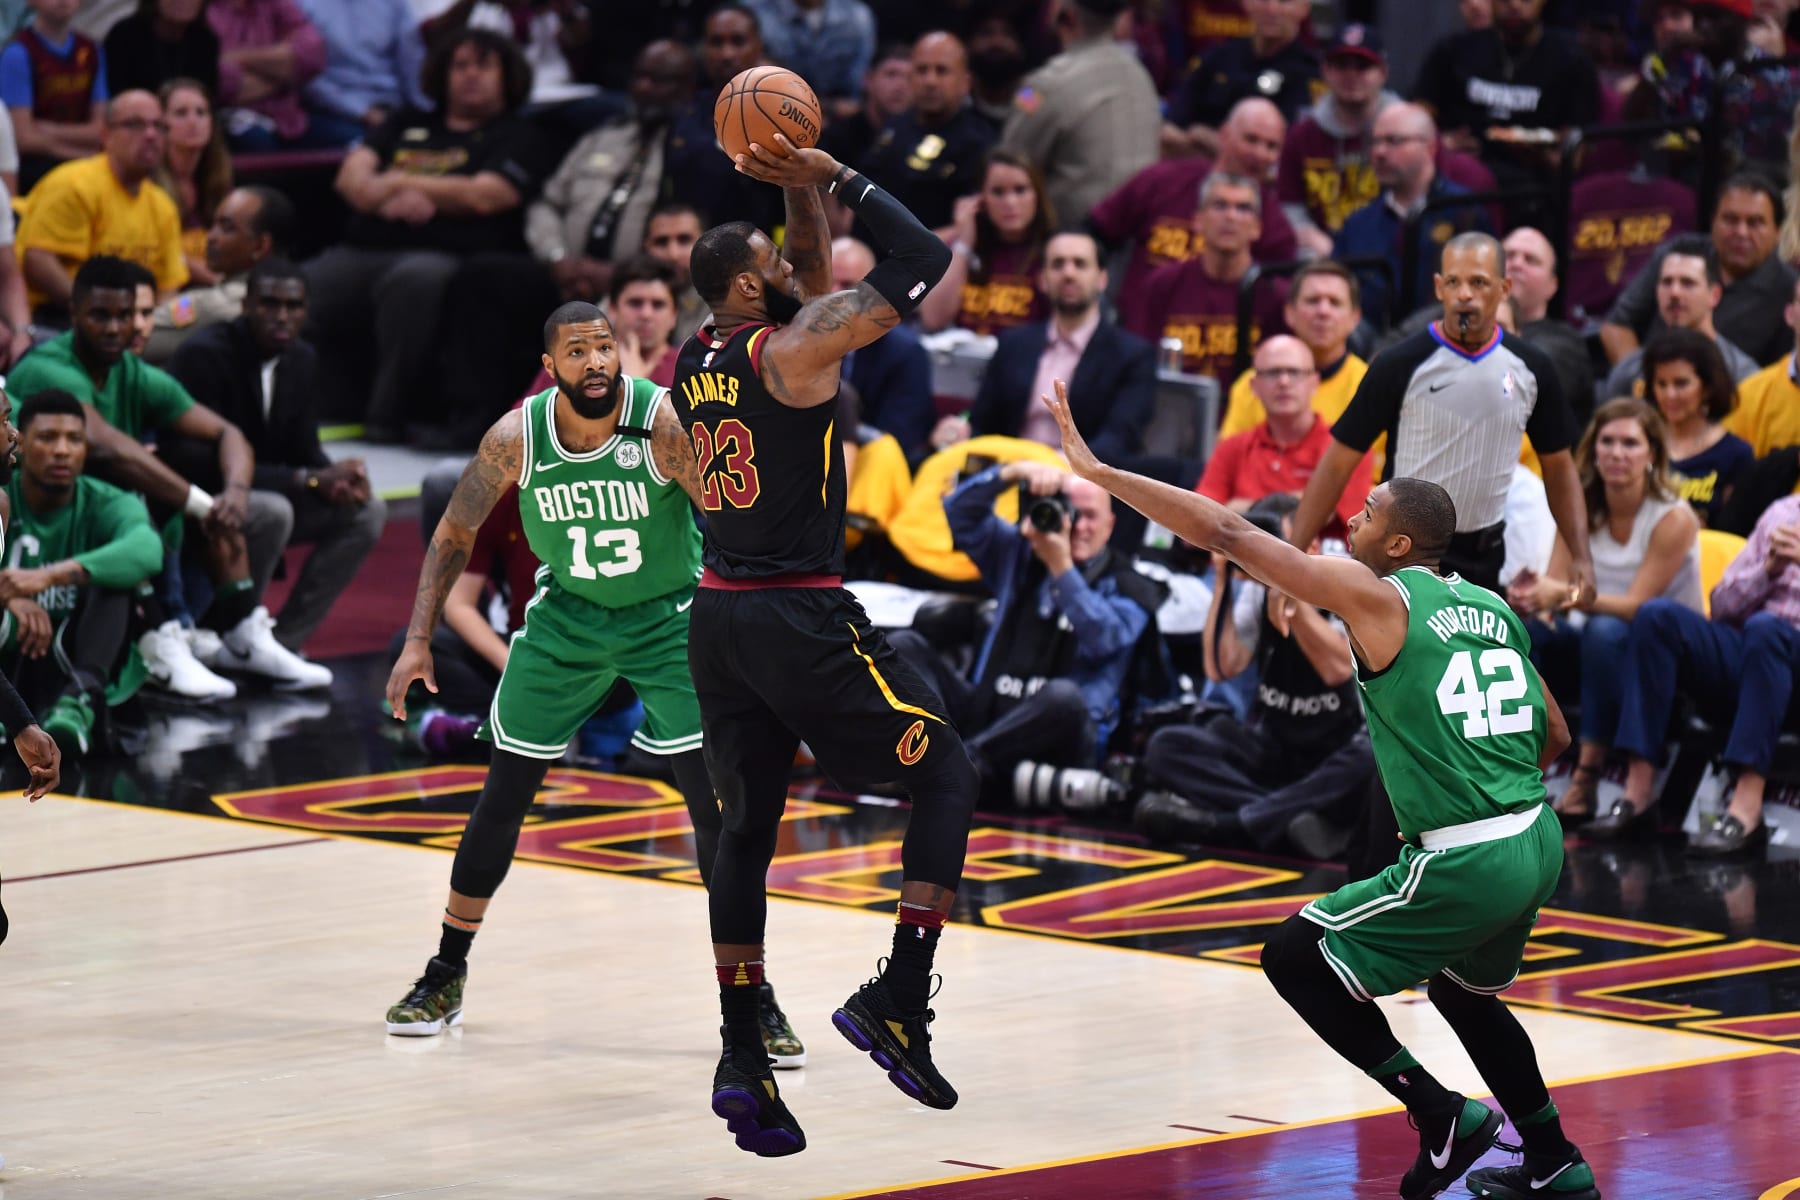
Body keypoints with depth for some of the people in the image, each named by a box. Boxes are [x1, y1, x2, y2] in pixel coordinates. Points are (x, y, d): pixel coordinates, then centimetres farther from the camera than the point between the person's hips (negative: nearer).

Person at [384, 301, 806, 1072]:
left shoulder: (665, 423, -25)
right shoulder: (515, 439, -16)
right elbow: (455, 533, -1)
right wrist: (419, 640, -6)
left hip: (669, 616, -2)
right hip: (568, 614, 2)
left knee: (715, 800, -12)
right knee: (504, 792, 6)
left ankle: (752, 999, -3)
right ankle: (447, 975, 23)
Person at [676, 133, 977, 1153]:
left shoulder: (700, 360, 10)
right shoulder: (791, 348, -13)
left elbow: (817, 279, 25)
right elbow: (924, 261, -11)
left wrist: (803, 187, 14)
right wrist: (836, 180, -4)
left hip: (721, 619, 8)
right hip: (803, 618, -8)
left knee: (747, 831, 12)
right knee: (949, 773, 5)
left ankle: (742, 1059, 8)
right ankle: (899, 1001, -6)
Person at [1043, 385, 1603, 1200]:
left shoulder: (1378, 596, -8)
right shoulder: (1494, 611, 13)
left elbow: (1226, 534, -10)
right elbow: (1553, 737, 19)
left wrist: (1097, 471, -6)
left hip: (1464, 864, -8)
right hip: (1537, 842, 8)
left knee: (1294, 959, 6)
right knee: (1462, 992, 32)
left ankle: (1442, 1117, 5)